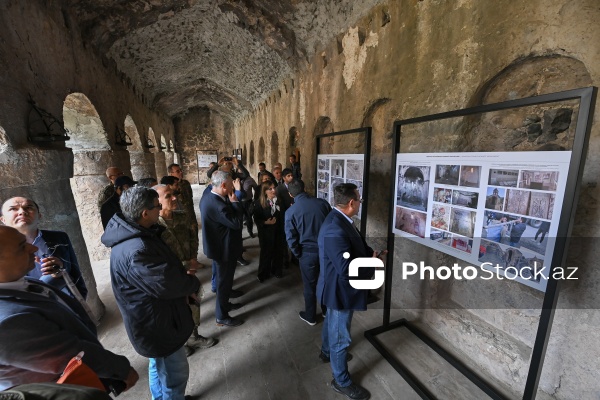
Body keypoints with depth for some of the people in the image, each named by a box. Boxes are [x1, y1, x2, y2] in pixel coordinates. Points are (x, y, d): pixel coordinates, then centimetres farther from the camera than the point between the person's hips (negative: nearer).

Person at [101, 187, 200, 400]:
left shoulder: (133, 234, -1)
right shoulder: (136, 250, -35)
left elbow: (164, 267, 6)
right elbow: (165, 283, -33)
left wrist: (185, 284, -5)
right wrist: (193, 283, -13)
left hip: (154, 317, 10)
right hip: (157, 323, -10)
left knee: (159, 367, 31)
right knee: (175, 374, 11)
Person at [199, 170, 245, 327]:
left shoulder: (209, 196, 0)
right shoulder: (217, 204, -33)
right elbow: (237, 222, -27)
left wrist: (231, 201, -7)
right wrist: (235, 201, -20)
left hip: (220, 246, 10)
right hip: (224, 249, -10)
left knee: (224, 279, 27)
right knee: (224, 281, 9)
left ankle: (224, 304, 48)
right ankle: (222, 316, 30)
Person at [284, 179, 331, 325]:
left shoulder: (291, 212, -12)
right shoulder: (323, 203, -7)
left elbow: (291, 238, -11)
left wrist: (298, 254, 5)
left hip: (308, 252, -3)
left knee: (310, 285, 16)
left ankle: (310, 316, 35)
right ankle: (327, 310, 43)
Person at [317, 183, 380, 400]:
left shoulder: (340, 219, -3)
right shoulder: (335, 230, -36)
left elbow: (355, 247, 9)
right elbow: (347, 270, -36)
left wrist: (371, 253, -8)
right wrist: (373, 265, -21)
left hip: (337, 287, 10)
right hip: (341, 290, -10)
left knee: (332, 322, 32)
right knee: (341, 335, 12)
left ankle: (327, 352, 58)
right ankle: (341, 381, 36)